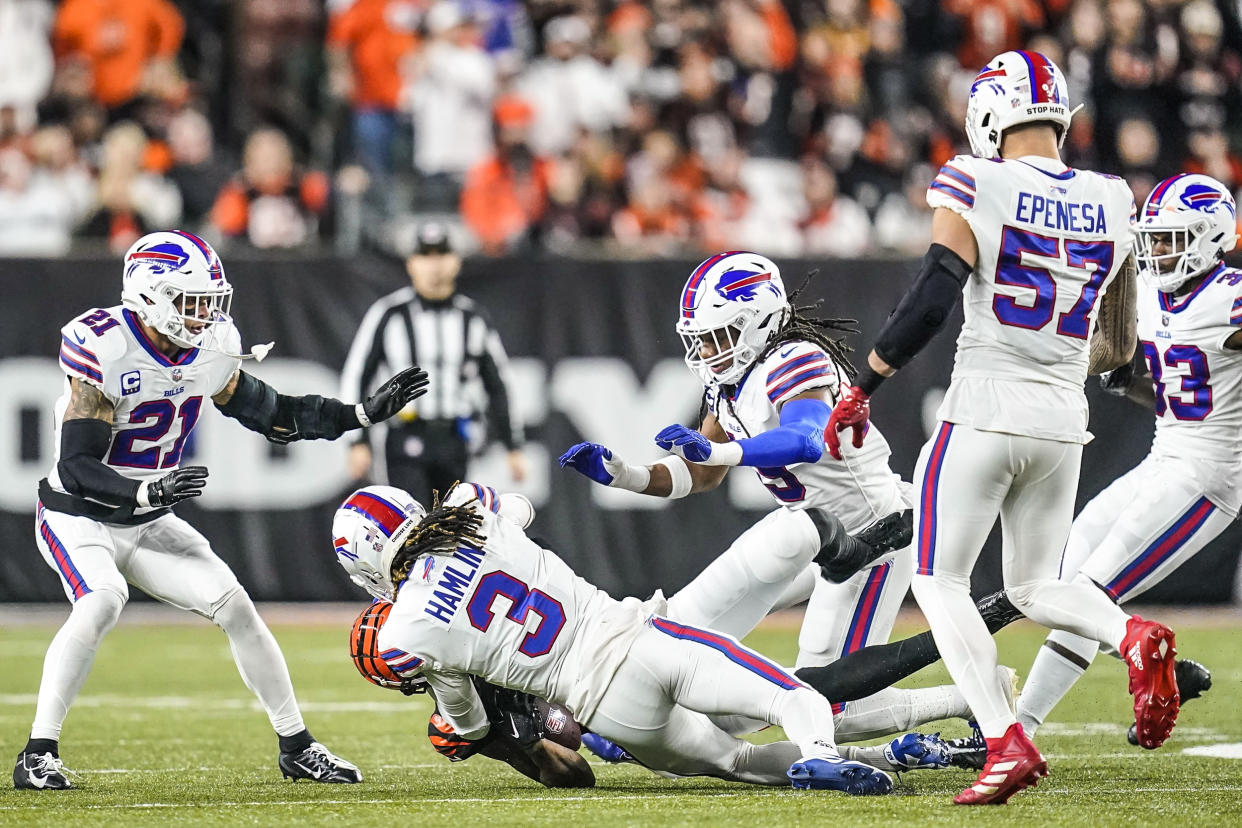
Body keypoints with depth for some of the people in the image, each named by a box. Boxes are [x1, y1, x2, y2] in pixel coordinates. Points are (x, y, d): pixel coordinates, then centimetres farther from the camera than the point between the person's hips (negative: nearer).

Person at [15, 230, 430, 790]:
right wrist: (151, 493, -42)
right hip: (78, 517, -6)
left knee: (233, 604, -3)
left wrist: (364, 413, 3)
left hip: (146, 523, 6)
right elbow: (77, 467, -27)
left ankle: (297, 747, 11)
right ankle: (38, 755, -27)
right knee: (101, 601, -32)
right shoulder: (104, 350, -25)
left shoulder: (209, 350, -5)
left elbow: (268, 414, 11)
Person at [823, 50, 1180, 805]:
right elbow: (1118, 345, 17)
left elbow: (933, 299, -17)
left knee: (941, 582, 6)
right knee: (1036, 587, 20)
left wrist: (863, 389, -8)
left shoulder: (977, 189, -9)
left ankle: (1006, 743, -11)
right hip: (1063, 422, 5)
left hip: (986, 411, -5)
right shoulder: (1110, 205, 7)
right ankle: (1133, 637, -13)